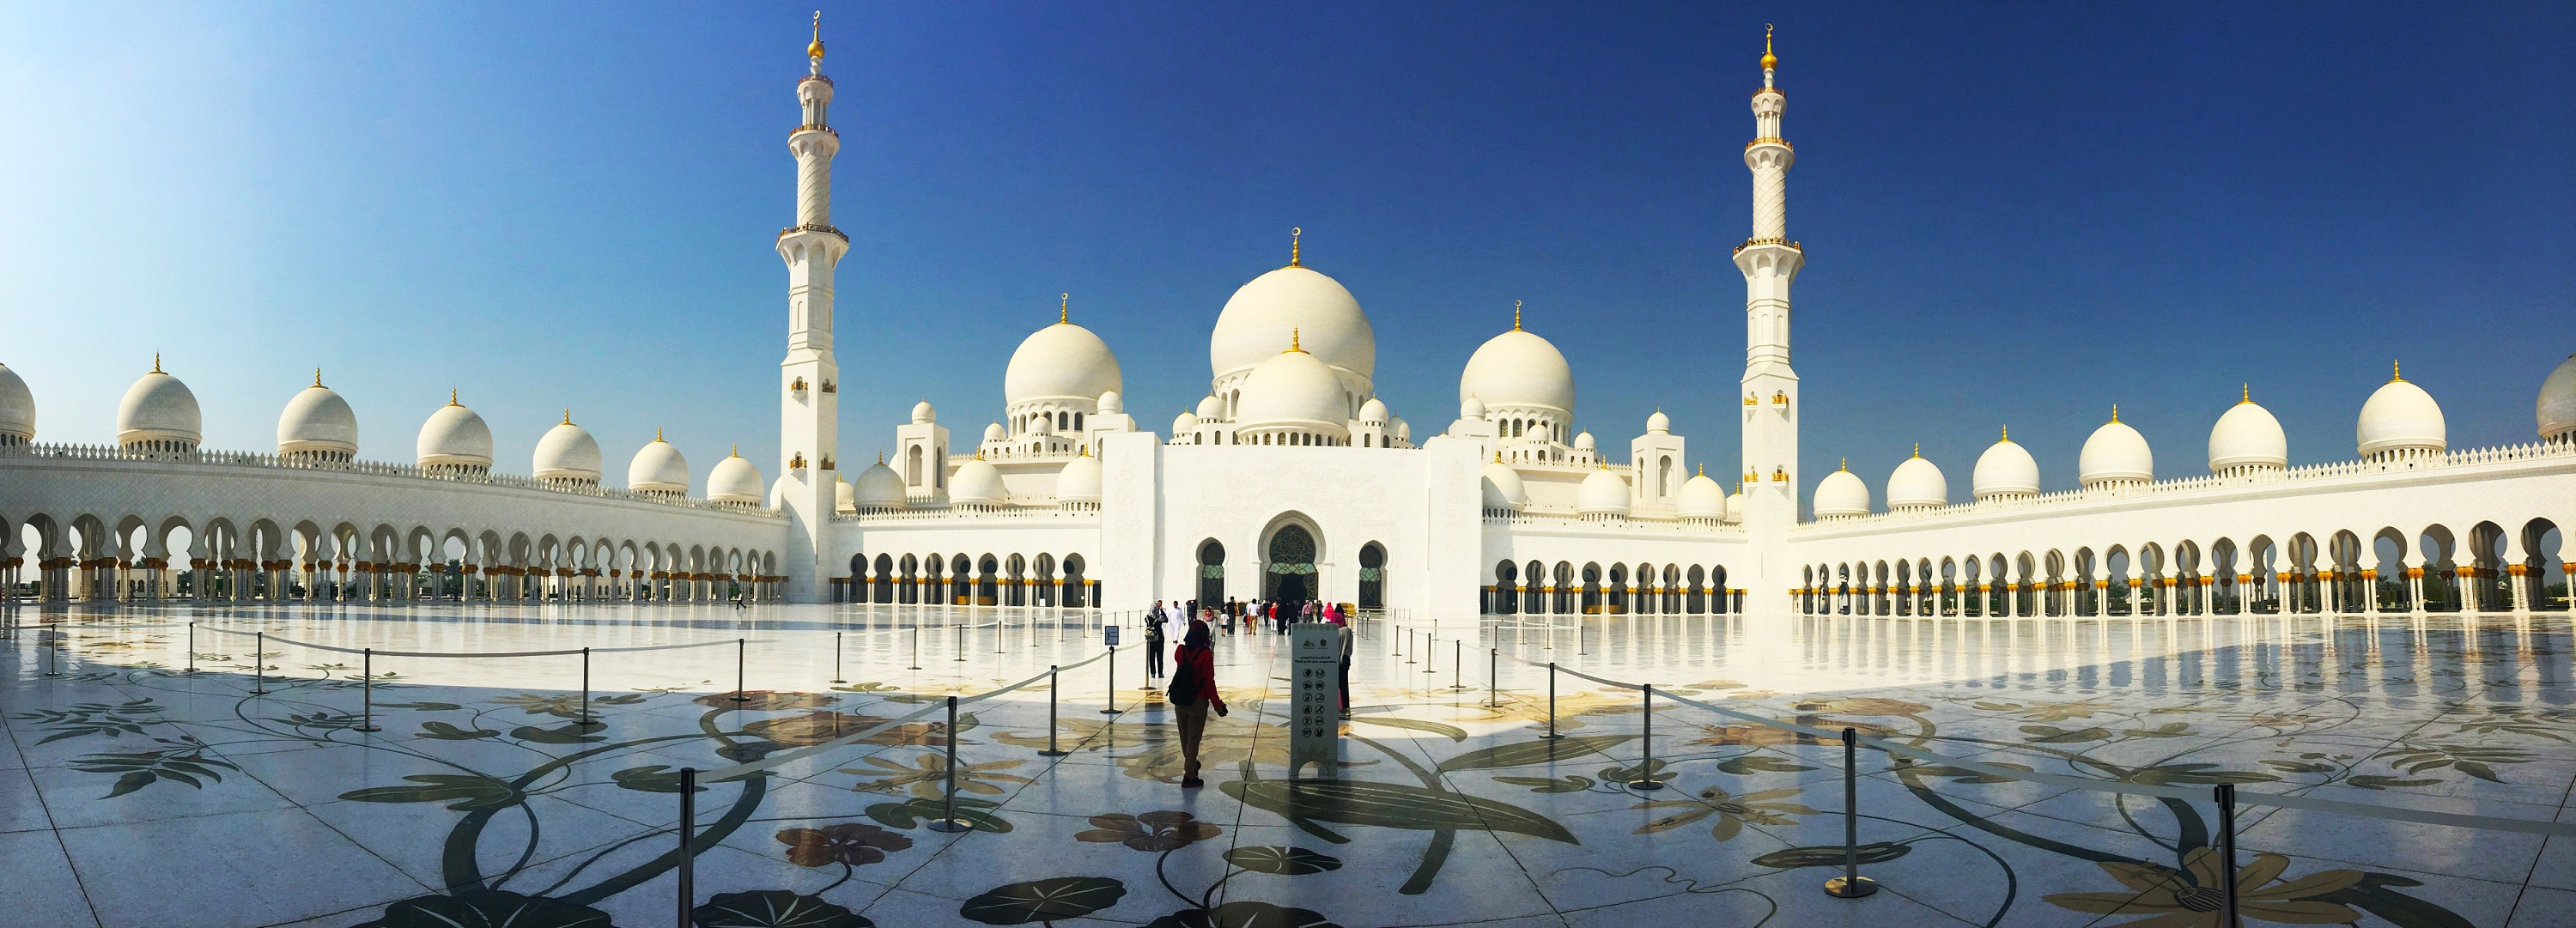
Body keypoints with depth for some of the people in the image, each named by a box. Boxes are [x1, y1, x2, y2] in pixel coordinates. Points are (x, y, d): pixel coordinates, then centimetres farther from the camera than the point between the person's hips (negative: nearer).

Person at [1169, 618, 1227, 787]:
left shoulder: (1180, 650, 0)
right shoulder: (1205, 654, -16)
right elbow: (1209, 681, -15)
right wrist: (1217, 704, -8)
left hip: (1179, 701, 6)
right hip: (1198, 702, -6)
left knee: (1185, 737, 20)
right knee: (1193, 738, 1)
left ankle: (1191, 764, 42)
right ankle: (1189, 777, 5)